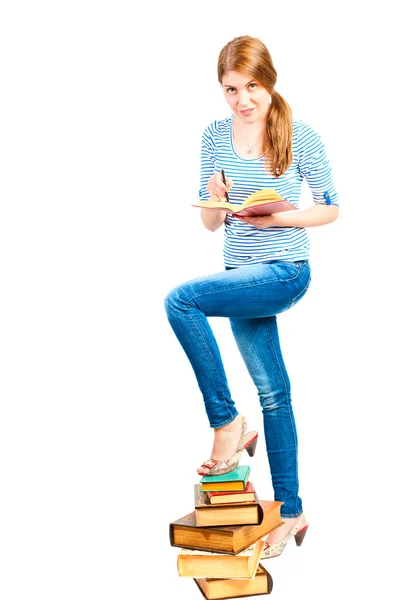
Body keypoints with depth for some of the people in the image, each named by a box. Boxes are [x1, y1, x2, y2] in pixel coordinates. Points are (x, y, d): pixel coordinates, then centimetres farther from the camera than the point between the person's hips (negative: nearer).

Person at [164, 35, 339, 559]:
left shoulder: (299, 135, -7)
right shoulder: (216, 136, 5)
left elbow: (331, 209, -2)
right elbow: (210, 224, 8)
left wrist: (279, 217, -17)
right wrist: (215, 197, -14)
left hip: (285, 272, -5)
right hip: (240, 273, 5)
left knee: (181, 299, -26)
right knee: (272, 392, 10)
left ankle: (227, 423, -11)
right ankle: (291, 511, 22)